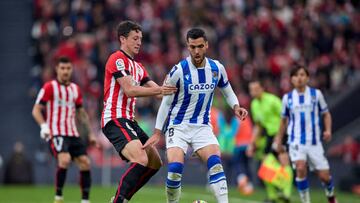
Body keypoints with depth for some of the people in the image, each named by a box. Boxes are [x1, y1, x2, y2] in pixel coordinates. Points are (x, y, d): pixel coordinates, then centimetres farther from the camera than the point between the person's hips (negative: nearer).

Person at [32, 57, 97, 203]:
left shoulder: (75, 89, 15)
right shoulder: (50, 87, -3)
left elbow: (81, 112, 25)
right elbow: (36, 110, -5)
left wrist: (90, 133, 20)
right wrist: (43, 126, -22)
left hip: (73, 134, 6)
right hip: (56, 133, -6)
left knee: (85, 162, -5)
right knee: (65, 160, -28)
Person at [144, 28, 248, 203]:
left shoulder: (216, 68, -2)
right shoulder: (179, 70, -13)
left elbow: (227, 91, 17)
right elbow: (166, 102, -2)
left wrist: (235, 107, -4)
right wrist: (157, 133, -3)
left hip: (202, 126, 3)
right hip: (178, 126, -2)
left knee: (215, 163, -20)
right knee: (175, 168, -21)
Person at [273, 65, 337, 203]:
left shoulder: (316, 94, 2)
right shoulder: (287, 98, 5)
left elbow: (326, 114, 10)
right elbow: (284, 119, 18)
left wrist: (328, 130, -7)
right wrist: (279, 139, 22)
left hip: (314, 141, 0)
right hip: (296, 141, 0)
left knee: (324, 175, 0)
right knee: (301, 168, -25)